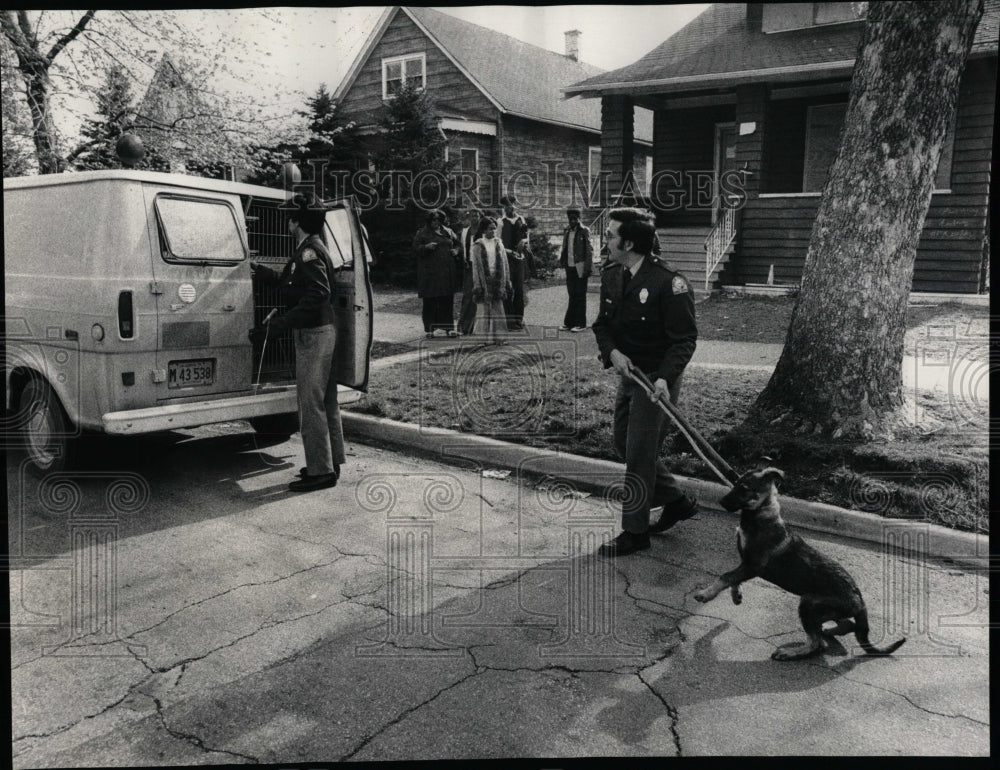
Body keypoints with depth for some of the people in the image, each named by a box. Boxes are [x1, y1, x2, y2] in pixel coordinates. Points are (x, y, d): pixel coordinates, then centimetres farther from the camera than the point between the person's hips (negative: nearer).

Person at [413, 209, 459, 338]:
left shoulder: (447, 232, 16)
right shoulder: (422, 233, 3)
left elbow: (457, 244, 26)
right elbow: (416, 247, -3)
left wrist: (456, 250, 5)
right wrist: (426, 247, -21)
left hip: (446, 271, 4)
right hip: (429, 272, -4)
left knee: (447, 300, 4)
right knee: (430, 301, -5)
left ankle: (447, 327, 10)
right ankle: (430, 328, -2)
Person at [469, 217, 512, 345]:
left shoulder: (499, 244, 8)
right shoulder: (478, 246, 0)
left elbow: (505, 264, 10)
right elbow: (475, 266, -2)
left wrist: (507, 282, 6)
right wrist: (477, 285, -8)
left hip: (498, 280, 3)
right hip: (484, 280, -2)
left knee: (497, 308, 2)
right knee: (484, 309, 0)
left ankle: (497, 335, 7)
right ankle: (484, 336, 5)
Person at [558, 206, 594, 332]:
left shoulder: (584, 231, -7)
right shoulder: (566, 231, 11)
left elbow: (589, 250, -9)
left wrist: (588, 268, -14)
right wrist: (562, 261, 3)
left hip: (580, 268, -5)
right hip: (570, 267, 5)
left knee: (580, 296, 1)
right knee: (572, 295, 11)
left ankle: (580, 323, 7)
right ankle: (569, 322, 16)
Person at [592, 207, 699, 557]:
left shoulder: (669, 284, -20)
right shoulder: (611, 276, 2)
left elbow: (685, 339, -18)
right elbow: (602, 324, 8)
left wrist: (665, 378, -30)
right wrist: (613, 352, -13)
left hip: (657, 379, -8)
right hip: (628, 373, 8)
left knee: (639, 455, -3)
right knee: (624, 446, 17)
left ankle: (635, 533, 12)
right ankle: (677, 502, 35)